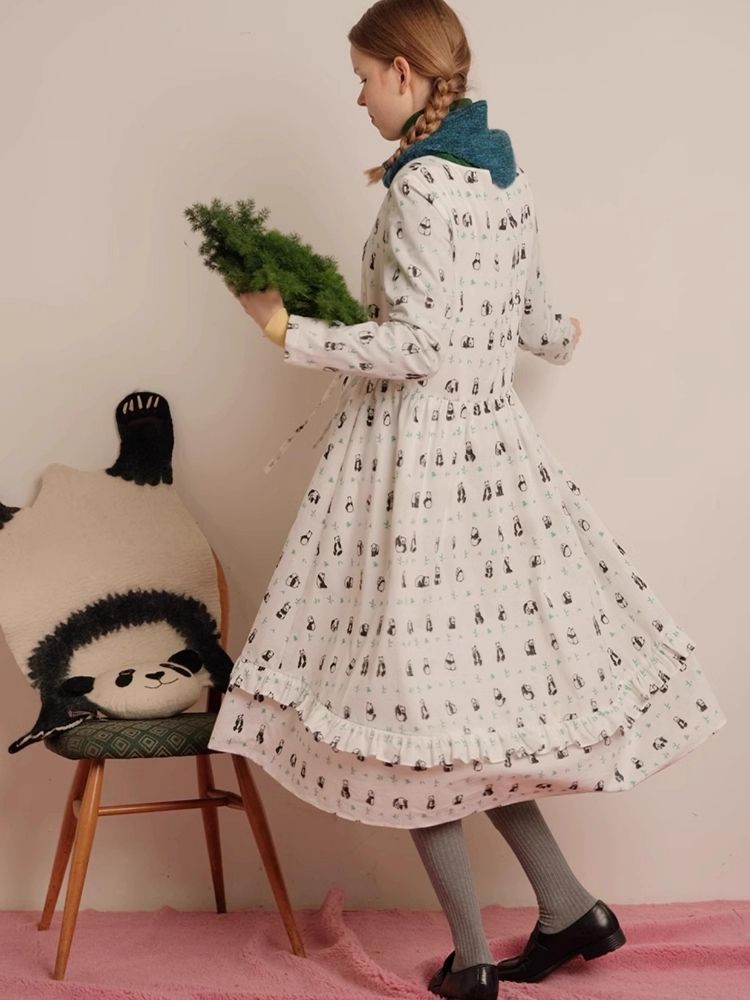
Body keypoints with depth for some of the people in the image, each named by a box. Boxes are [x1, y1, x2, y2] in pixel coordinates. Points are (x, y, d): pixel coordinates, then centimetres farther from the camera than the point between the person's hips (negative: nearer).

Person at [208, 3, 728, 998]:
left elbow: (417, 347, -21)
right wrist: (560, 336, 40)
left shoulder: (421, 184, -16)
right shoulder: (501, 174, 10)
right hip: (493, 447, 9)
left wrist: (290, 332, -11)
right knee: (473, 691, 17)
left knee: (415, 703, 2)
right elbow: (531, 320, 17)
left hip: (415, 459, -8)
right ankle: (570, 909, 22)